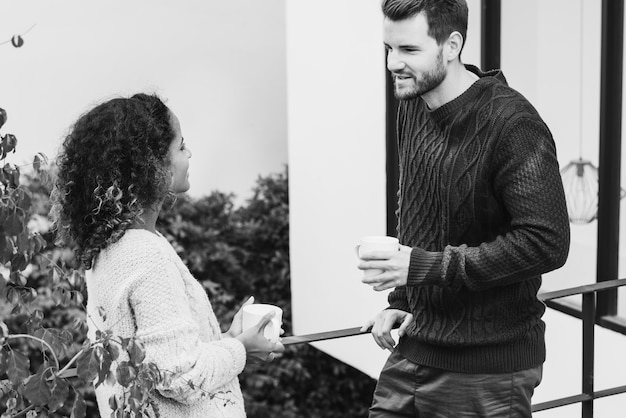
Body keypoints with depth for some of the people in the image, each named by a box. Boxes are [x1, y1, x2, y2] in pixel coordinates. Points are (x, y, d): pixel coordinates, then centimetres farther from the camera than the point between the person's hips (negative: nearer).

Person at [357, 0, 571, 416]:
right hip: (413, 350, 7)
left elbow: (547, 242, -24)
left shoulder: (512, 124, -18)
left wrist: (427, 266, -24)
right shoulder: (413, 106, 7)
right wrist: (401, 300, 10)